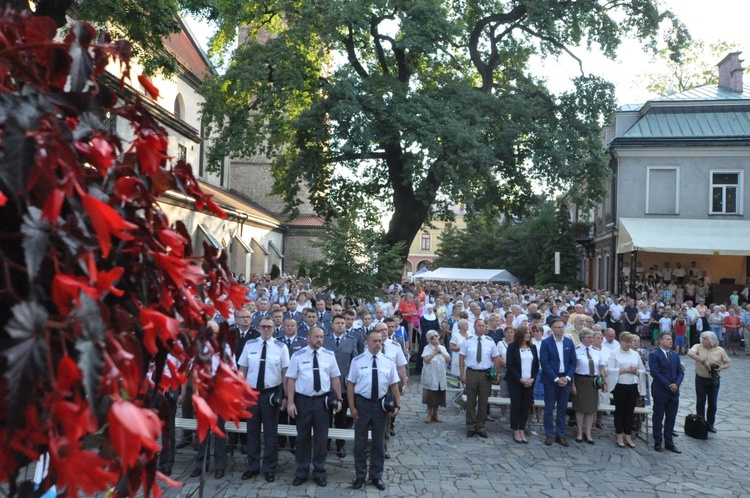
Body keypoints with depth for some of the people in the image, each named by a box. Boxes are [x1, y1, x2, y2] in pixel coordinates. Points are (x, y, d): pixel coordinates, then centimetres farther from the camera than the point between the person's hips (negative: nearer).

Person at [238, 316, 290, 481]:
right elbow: (242, 370, 5)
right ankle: (252, 467, 27)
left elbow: (285, 373, -5)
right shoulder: (249, 345, 1)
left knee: (271, 432, 8)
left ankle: (270, 469, 22)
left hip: (271, 393, -2)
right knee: (252, 431, 12)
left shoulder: (281, 347, -6)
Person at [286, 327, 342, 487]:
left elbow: (335, 378, 6)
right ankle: (301, 472, 25)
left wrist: (339, 399, 2)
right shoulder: (298, 355, -3)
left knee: (321, 437, 9)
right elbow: (291, 380, -3)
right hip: (303, 400, -1)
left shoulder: (329, 355, 2)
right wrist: (290, 402, -9)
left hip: (322, 400, 1)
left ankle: (319, 473, 24)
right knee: (302, 437, 10)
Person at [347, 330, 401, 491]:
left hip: (380, 404, 2)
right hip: (362, 403, -2)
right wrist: (352, 406, -9)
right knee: (360, 441, 9)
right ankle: (360, 475, 26)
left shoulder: (388, 362, 0)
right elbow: (351, 384, -5)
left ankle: (377, 476, 28)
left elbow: (394, 385, 4)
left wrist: (397, 405, -3)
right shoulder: (357, 361, -7)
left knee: (379, 442, 13)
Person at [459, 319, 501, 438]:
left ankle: (480, 428, 20)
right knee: (471, 401, 6)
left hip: (486, 374, 1)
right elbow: (461, 358, 1)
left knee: (483, 402, 8)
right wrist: (462, 374, -5)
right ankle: (471, 427, 18)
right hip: (471, 373, -1)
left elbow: (496, 359, 6)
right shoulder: (467, 341, -1)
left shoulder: (490, 342, 3)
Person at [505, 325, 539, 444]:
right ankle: (515, 431, 11)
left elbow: (537, 365, 9)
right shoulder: (512, 346, -4)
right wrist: (520, 379, -15)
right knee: (515, 406, 1)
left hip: (529, 382, 4)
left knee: (526, 406, 5)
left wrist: (532, 379, -6)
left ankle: (522, 431, 14)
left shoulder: (533, 347, 9)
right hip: (515, 381, -4)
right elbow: (509, 365, -9)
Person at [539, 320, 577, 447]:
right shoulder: (546, 342, -6)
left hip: (565, 379, 3)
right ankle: (549, 435, 13)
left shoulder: (569, 342, 6)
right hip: (551, 380, -3)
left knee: (562, 409, 9)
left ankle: (560, 435, 18)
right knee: (549, 409, 3)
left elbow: (573, 362, 6)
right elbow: (544, 362, -10)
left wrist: (567, 377, -7)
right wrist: (556, 378, -14)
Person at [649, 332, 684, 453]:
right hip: (660, 391, -6)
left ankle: (669, 442, 21)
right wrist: (668, 385, -17)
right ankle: (658, 442, 15)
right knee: (658, 418, 5)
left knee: (671, 418, 11)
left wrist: (676, 384, -9)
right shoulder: (654, 355, -9)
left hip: (674, 391, 6)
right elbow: (655, 373, -16)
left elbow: (680, 372, 8)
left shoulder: (675, 355, 12)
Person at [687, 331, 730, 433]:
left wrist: (721, 368, -17)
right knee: (700, 402, 7)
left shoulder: (720, 350, -2)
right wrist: (703, 362, -32)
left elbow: (727, 363, 5)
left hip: (714, 380, 1)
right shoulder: (698, 347, -8)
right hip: (701, 379, -1)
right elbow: (690, 353, -28)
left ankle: (710, 424, 24)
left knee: (712, 403, 9)